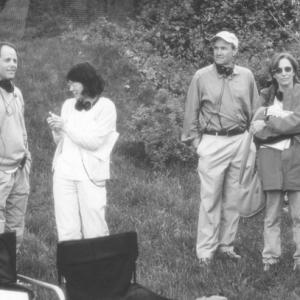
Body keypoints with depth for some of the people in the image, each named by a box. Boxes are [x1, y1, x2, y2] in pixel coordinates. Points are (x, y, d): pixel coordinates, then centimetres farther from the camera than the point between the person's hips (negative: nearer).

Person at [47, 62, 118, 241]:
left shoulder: (105, 106, -2)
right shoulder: (68, 105, 13)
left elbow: (94, 141, -10)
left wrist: (65, 126, -10)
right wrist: (56, 130, -2)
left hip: (90, 174, -4)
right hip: (64, 172, 5)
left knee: (94, 231, -5)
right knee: (67, 231, 2)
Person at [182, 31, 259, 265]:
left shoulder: (246, 76, 5)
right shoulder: (202, 77, -2)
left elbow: (254, 112, 11)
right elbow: (191, 112, 3)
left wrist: (253, 141, 7)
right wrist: (195, 140, -1)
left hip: (240, 141, 3)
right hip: (212, 143, -3)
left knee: (234, 198, 8)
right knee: (210, 199, -4)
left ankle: (226, 245, 19)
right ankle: (206, 250, 2)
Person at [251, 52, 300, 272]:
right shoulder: (266, 95, 14)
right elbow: (256, 125, 4)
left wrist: (268, 124, -7)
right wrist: (281, 122, -11)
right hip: (271, 154, 2)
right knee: (272, 212, 4)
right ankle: (270, 258, 9)